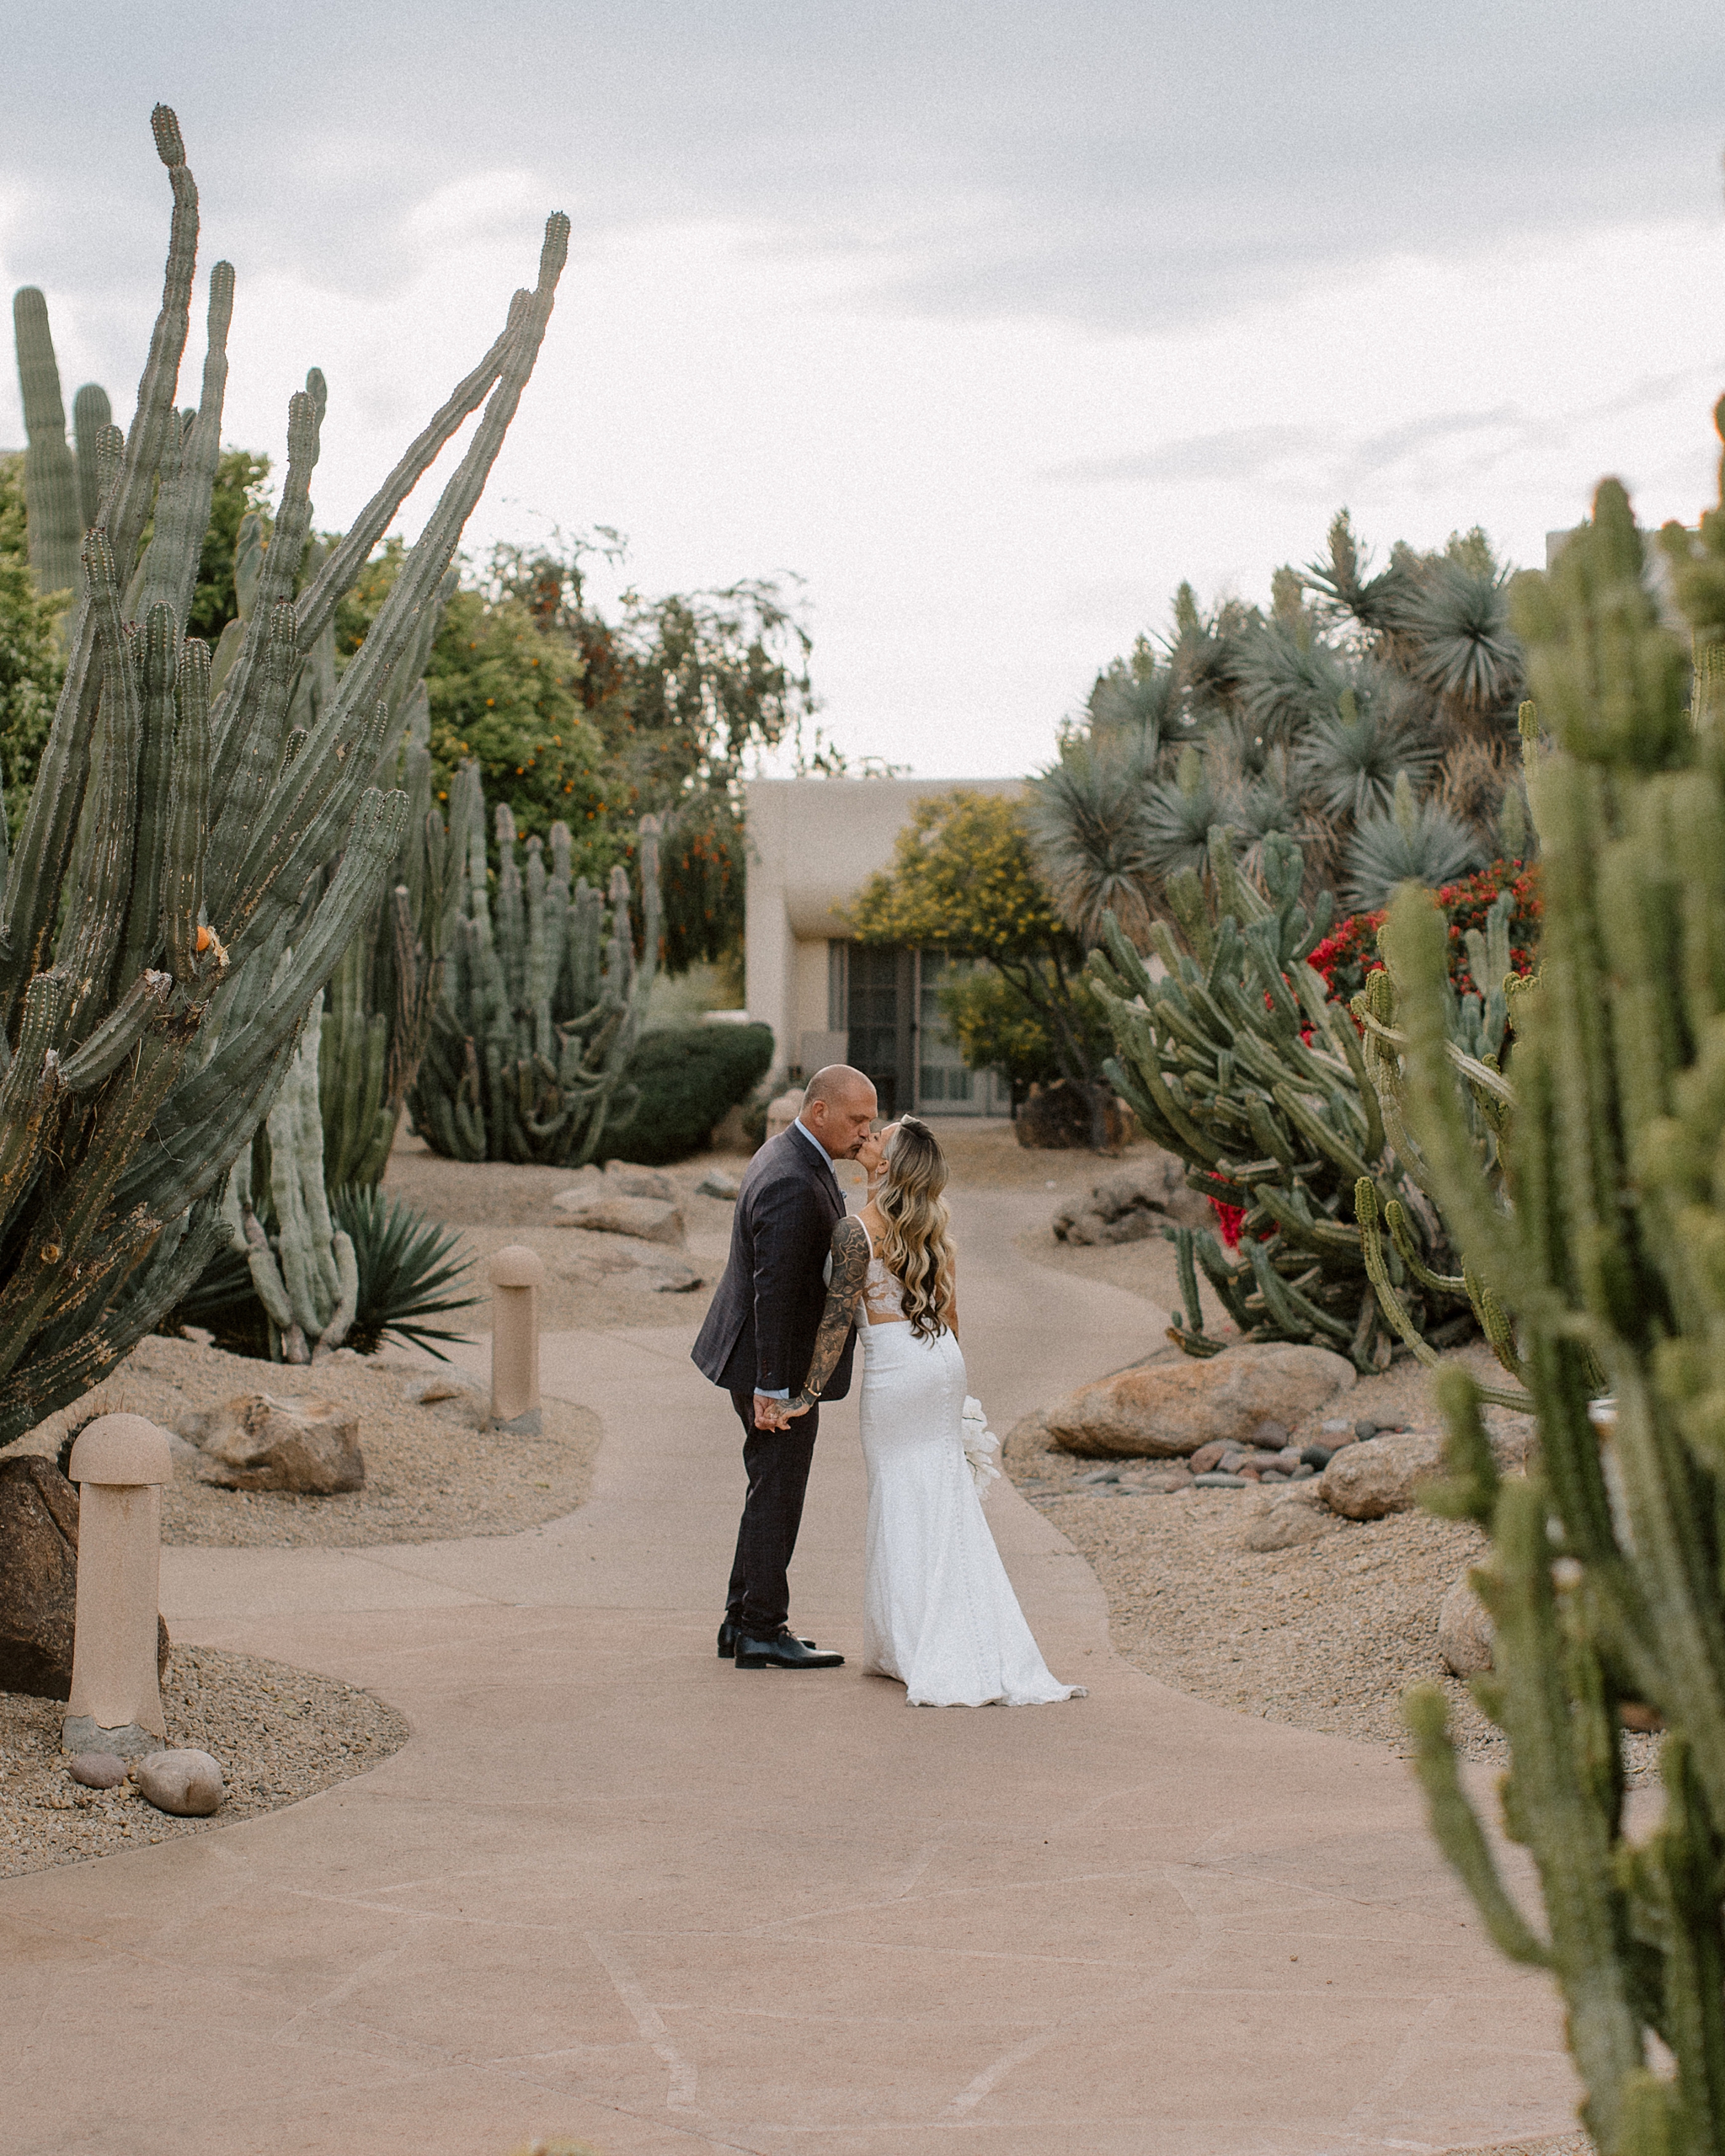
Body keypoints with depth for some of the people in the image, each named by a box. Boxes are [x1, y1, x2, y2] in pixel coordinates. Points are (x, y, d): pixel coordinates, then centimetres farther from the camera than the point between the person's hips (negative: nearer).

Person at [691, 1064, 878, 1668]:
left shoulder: (788, 1154, 9)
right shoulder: (793, 1187, -25)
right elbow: (773, 1294, -26)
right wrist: (770, 1390, -24)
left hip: (778, 1357, 10)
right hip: (779, 1367, -10)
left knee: (772, 1493, 16)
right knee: (776, 1496, -2)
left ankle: (743, 1621, 23)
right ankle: (764, 1634, 6)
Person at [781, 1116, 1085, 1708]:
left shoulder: (858, 1231, -13)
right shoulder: (932, 1224, 7)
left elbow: (837, 1320, -14)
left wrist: (809, 1395, -10)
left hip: (895, 1368, -6)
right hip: (943, 1357, 6)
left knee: (900, 1505, 3)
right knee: (947, 1499, 11)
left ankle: (918, 1654, 4)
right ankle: (979, 1649, 10)